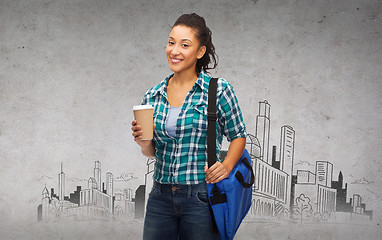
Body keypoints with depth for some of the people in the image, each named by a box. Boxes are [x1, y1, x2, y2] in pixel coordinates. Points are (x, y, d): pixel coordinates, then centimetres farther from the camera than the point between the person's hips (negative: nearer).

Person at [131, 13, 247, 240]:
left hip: (201, 198, -3)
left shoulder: (219, 90, -6)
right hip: (161, 198, 4)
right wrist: (144, 142, -7)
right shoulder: (152, 96, 6)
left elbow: (238, 136, 2)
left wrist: (226, 165, -14)